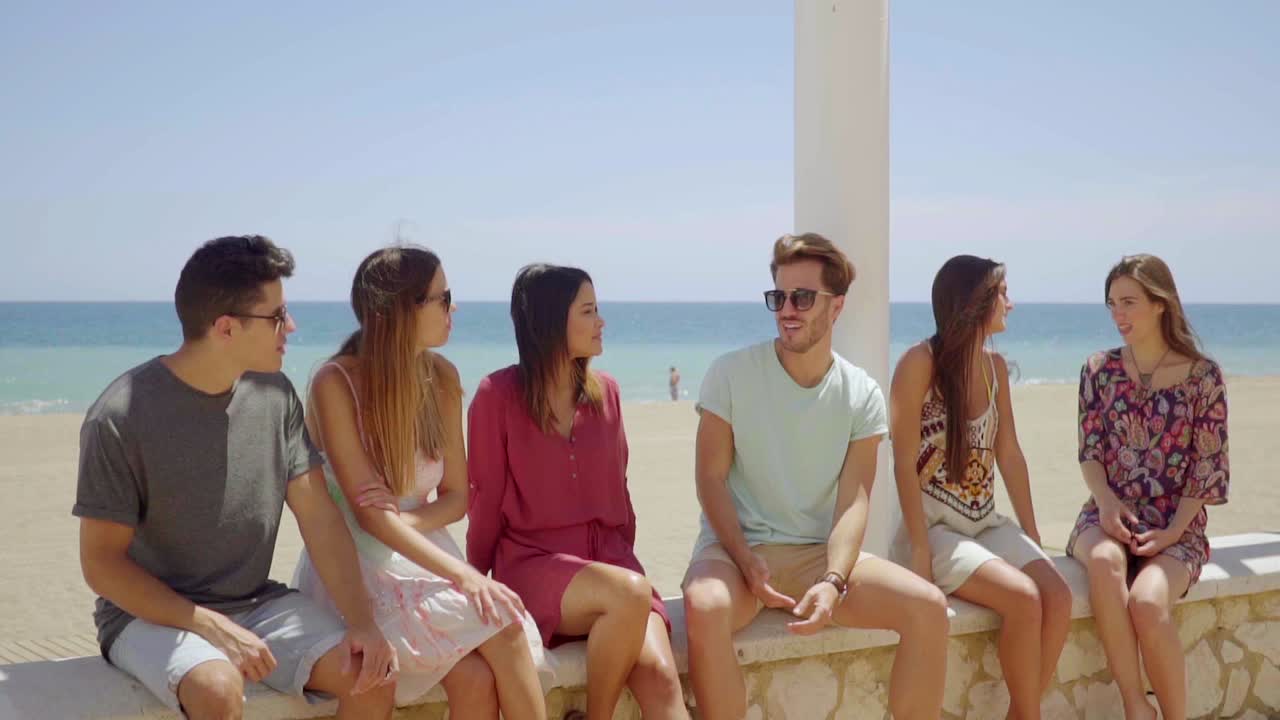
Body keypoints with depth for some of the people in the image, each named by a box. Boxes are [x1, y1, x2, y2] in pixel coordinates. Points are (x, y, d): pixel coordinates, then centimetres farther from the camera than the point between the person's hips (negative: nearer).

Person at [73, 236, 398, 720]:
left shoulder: (274, 394, -1)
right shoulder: (120, 417, -16)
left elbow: (320, 518, 0)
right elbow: (101, 562, -13)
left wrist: (362, 622, -13)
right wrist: (212, 627, -22)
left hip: (258, 604, 5)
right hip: (150, 615, -5)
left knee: (374, 675, -16)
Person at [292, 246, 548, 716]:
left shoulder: (442, 377, 3)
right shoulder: (335, 382, -14)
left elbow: (456, 496, 7)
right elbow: (368, 512, -19)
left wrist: (405, 520, -16)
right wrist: (464, 575, -28)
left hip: (420, 554, 4)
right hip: (353, 570, -4)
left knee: (476, 678, -26)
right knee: (500, 618, -27)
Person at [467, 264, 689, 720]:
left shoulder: (605, 391, 9)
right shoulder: (498, 394, -5)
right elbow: (487, 500, 0)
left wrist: (625, 560, 10)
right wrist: (480, 582, 4)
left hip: (606, 556, 4)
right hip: (531, 562, -4)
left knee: (659, 676, -24)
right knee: (630, 594, -34)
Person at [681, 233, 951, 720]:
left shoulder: (862, 396, 2)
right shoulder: (731, 374, -4)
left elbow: (854, 500, -6)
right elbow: (710, 478, -5)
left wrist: (832, 580, -23)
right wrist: (747, 562, -19)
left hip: (820, 552, 3)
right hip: (736, 546, -2)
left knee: (928, 606, -18)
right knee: (706, 606, -36)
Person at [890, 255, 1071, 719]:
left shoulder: (995, 366, 9)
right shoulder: (921, 363, -12)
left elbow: (1009, 454, 12)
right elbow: (905, 463, -15)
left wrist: (1031, 534, 8)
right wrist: (920, 552, -19)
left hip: (987, 523, 6)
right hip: (934, 526, -6)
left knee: (1058, 598, -17)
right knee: (1023, 598, -26)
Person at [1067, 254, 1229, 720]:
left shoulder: (1202, 375, -2)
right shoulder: (1098, 369, 6)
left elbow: (1208, 465, -3)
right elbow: (1089, 451, 6)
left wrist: (1172, 531, -13)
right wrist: (1106, 500, -13)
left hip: (1175, 525, -2)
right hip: (1110, 514, 2)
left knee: (1147, 602, -33)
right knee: (1104, 561, -36)